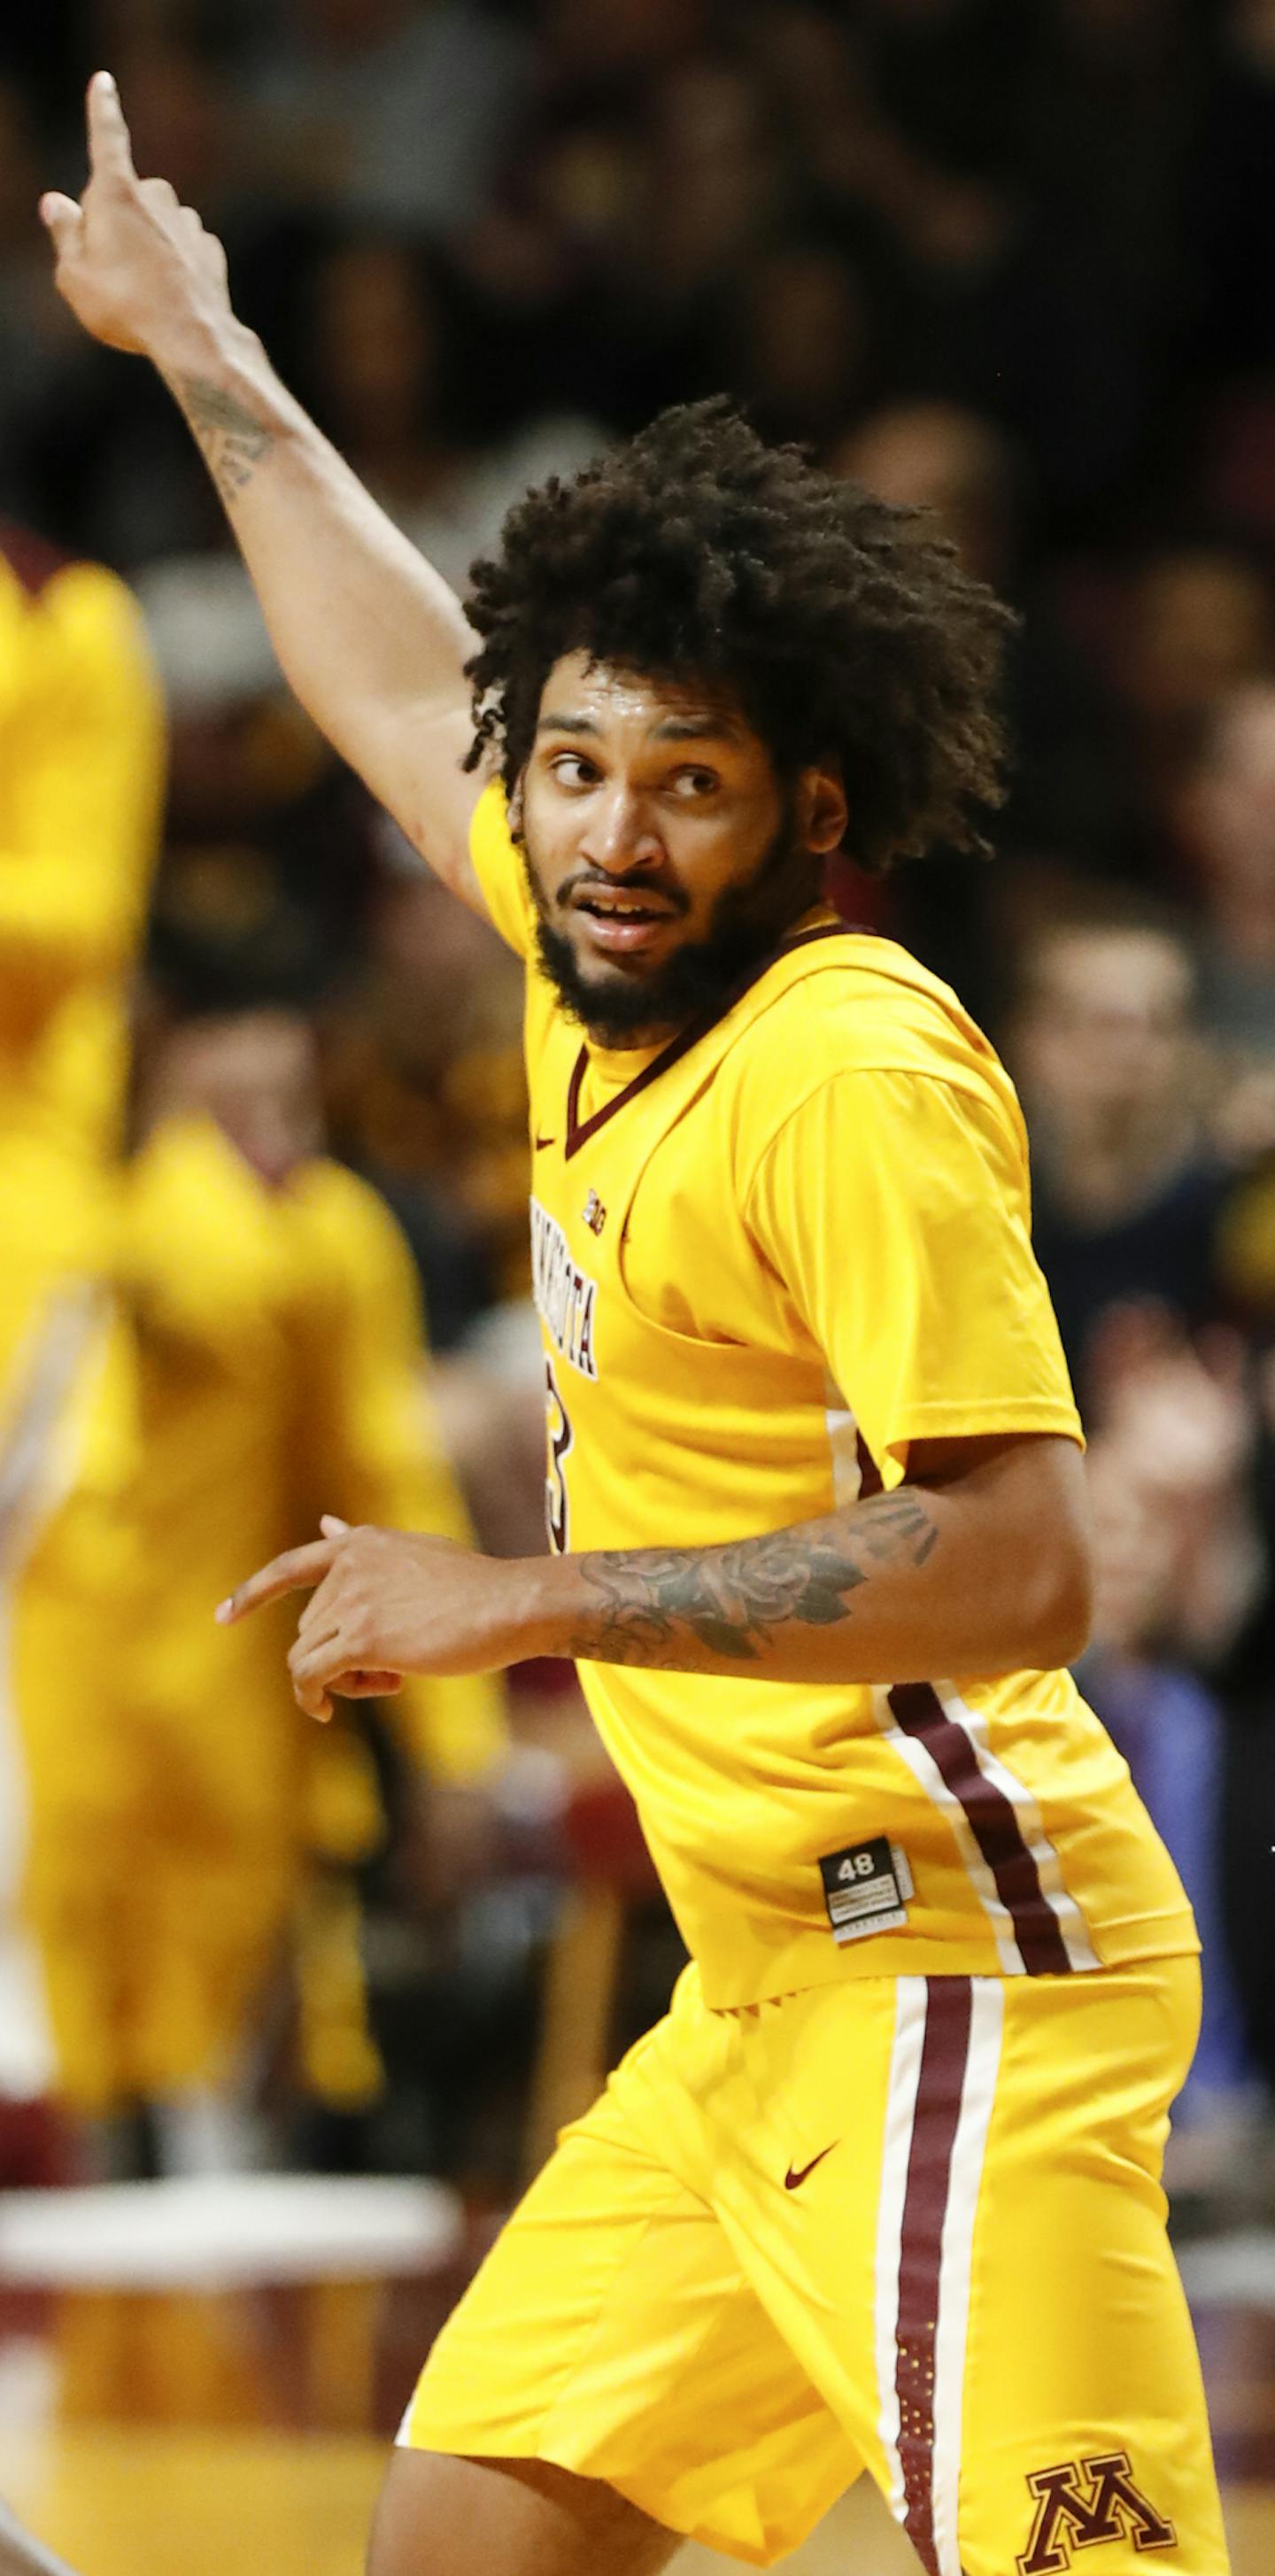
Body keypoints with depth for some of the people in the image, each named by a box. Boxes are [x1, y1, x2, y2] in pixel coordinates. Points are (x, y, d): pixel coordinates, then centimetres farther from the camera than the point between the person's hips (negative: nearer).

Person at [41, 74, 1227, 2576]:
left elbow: (1020, 1565, -22)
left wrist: (521, 1601, -20)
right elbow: (409, 693, 29)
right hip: (762, 1995, 9)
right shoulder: (619, 960, 10)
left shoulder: (855, 1076, -15)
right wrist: (205, 360, 42)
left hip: (950, 1972, -9)